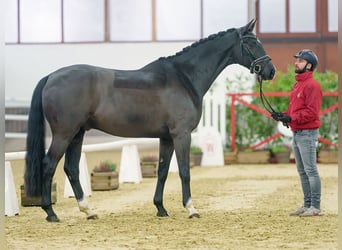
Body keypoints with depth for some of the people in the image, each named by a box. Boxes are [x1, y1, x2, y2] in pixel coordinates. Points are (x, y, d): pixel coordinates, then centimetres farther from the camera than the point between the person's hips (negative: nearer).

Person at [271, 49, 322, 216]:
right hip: (296, 133, 10)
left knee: (310, 170, -8)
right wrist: (283, 115, 5)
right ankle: (307, 205, 19)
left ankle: (315, 207, -6)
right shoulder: (297, 85, 18)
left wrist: (291, 118, -25)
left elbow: (311, 112, -20)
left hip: (307, 133, -10)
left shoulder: (312, 85, -12)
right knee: (302, 171, 13)